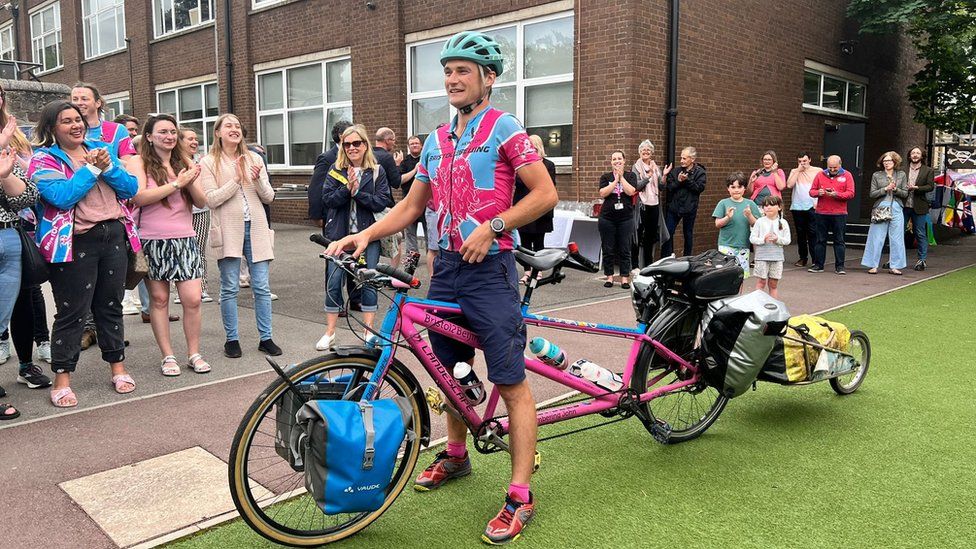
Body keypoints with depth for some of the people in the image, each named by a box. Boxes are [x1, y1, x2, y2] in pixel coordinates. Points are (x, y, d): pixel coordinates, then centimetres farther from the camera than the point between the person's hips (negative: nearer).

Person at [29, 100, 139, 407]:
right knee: (72, 312, -3)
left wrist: (108, 167, -9)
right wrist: (91, 168, -11)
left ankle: (118, 366, 23)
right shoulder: (44, 160, -1)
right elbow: (62, 197, -17)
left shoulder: (100, 150, 14)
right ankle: (62, 379, 7)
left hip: (114, 235, 5)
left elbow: (131, 188, 6)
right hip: (75, 243, -4)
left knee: (111, 305, 12)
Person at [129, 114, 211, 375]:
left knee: (193, 299, -4)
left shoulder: (184, 162, 12)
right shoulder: (139, 162, 0)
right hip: (153, 241, -3)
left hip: (185, 239, 3)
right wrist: (177, 183, -14)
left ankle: (194, 354, 11)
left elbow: (202, 202, 8)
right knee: (159, 299, 6)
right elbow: (139, 197, -15)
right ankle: (167, 356, 17)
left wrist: (191, 182, -12)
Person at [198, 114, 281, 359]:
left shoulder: (254, 159, 11)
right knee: (230, 289, 3)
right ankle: (232, 339, 15)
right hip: (229, 231, -3)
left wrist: (257, 180, -12)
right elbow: (211, 199, -9)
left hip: (256, 228, 3)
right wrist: (236, 179, -14)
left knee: (262, 287, 3)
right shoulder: (209, 163, 1)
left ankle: (266, 338, 12)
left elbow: (269, 197, 7)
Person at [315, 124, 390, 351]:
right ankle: (330, 333, 14)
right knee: (333, 282, 2)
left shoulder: (377, 171, 3)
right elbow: (327, 199, -5)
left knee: (368, 282, 3)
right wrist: (347, 189, -20)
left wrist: (358, 192, -17)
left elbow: (383, 202, -7)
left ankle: (368, 331, 15)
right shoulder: (336, 170, 6)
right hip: (339, 233, 1)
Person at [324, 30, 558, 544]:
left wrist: (491, 227, -19)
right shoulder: (437, 139, 14)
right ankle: (455, 455, 38)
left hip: (489, 270, -7)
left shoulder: (503, 128, -6)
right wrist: (366, 234, 0)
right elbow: (411, 205, 15)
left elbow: (546, 194, -11)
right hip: (446, 268, 7)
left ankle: (520, 496, 3)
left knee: (511, 382, -4)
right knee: (452, 370, 18)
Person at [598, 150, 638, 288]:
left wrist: (621, 177, -10)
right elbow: (603, 193, -10)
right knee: (608, 250, 4)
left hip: (625, 218, 0)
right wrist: (616, 179, -11)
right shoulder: (606, 177, 7)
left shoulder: (631, 176, 6)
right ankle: (609, 277, 13)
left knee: (624, 250, 2)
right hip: (607, 218, 1)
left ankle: (624, 278, 7)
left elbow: (631, 191, -11)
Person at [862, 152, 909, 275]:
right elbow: (872, 194, 0)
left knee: (896, 239, 3)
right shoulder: (876, 175, 6)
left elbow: (905, 193, 6)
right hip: (880, 208, -1)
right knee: (876, 238, -2)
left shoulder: (902, 175, 10)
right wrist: (885, 189, -12)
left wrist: (895, 189, -12)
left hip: (896, 209, 1)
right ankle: (873, 265, 4)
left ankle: (894, 266, 10)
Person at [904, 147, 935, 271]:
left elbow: (930, 186, -2)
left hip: (918, 207, -1)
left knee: (920, 234, 3)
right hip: (903, 205, 1)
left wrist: (916, 188, -16)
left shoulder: (928, 171, 7)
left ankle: (922, 260, 10)